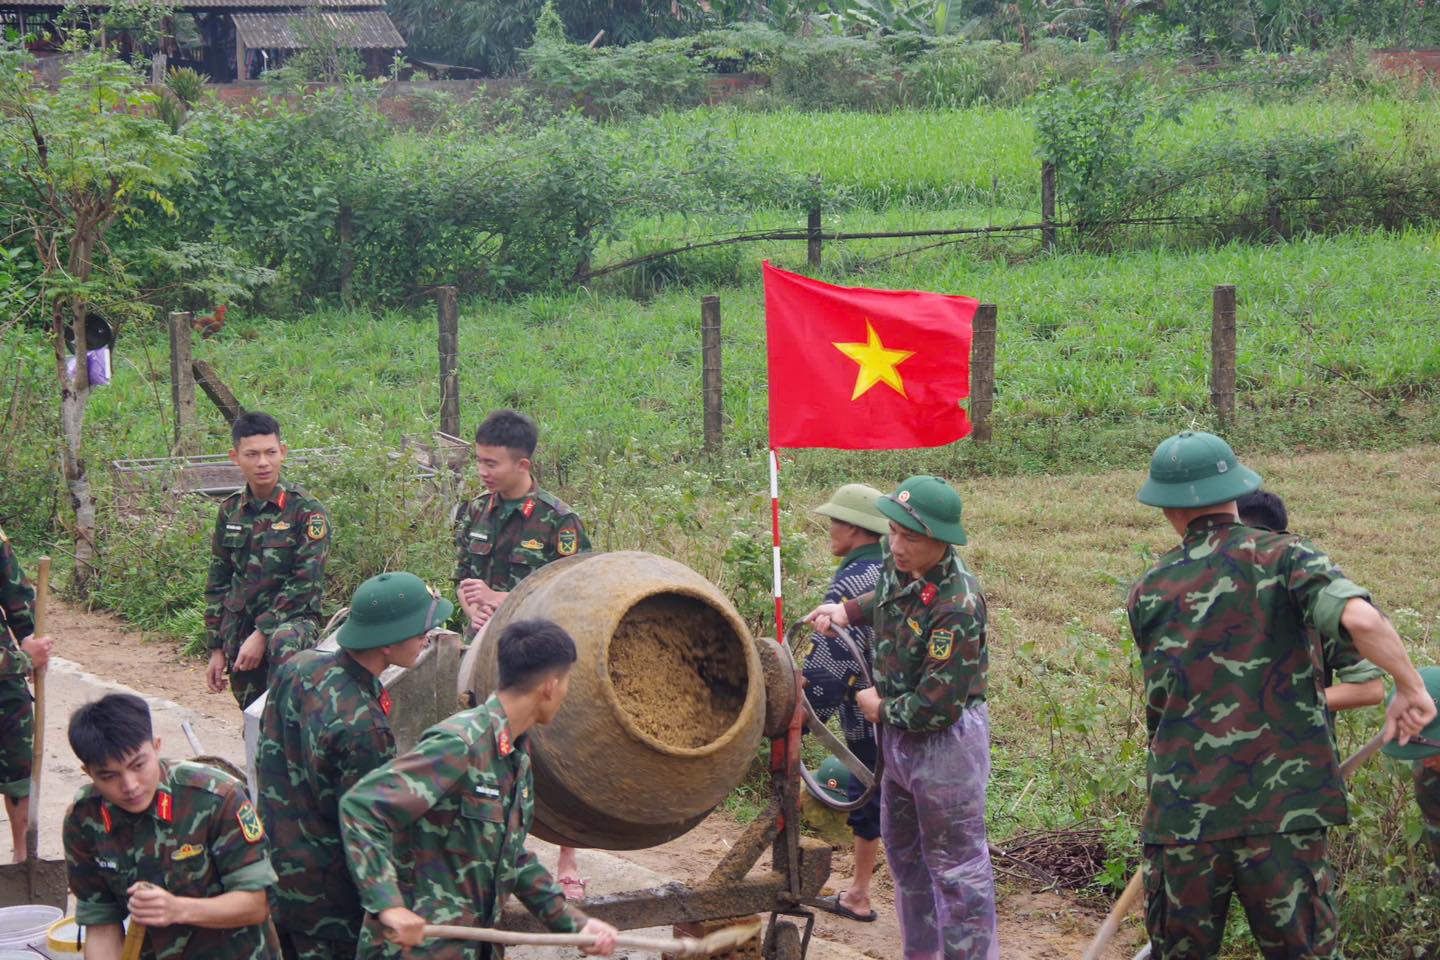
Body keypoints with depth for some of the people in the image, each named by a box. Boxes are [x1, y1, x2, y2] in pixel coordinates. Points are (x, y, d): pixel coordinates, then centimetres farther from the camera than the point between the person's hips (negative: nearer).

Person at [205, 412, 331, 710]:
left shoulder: (305, 511, -7)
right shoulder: (230, 511, 8)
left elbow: (306, 582, -13)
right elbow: (218, 583, 15)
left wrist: (262, 633, -18)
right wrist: (216, 649, 11)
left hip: (292, 620, -5)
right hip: (238, 631, 5)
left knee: (284, 643, -41)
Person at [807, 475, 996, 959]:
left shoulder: (957, 606, -30)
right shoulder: (897, 561, -5)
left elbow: (938, 706, -29)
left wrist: (883, 709, -12)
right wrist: (847, 611, 6)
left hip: (946, 741, -10)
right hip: (897, 735, 10)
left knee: (956, 867, -1)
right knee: (905, 854, 22)